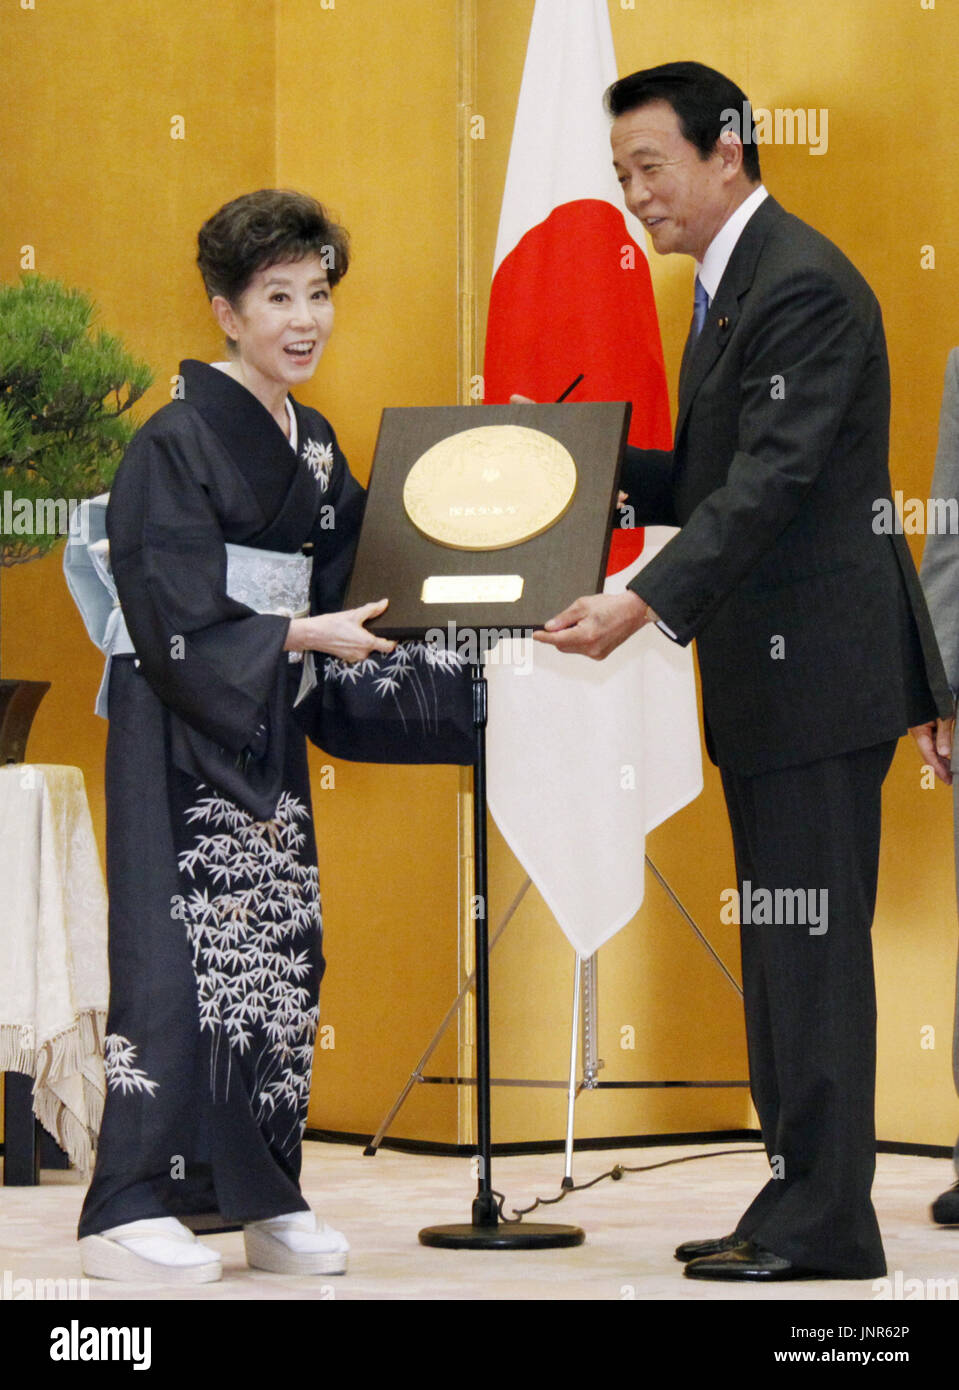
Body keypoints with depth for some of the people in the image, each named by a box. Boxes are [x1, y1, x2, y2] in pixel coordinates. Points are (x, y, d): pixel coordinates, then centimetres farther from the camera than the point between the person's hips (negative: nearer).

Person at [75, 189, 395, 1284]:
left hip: (266, 723, 8)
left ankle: (263, 1198, 12)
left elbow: (342, 579, 16)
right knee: (178, 944, -12)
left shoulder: (315, 446, 14)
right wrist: (298, 632, -17)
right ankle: (130, 1211, -10)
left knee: (278, 947, 5)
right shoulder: (177, 439, -10)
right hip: (178, 721, -8)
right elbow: (172, 604, -16)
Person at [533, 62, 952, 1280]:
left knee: (813, 943, -8)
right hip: (773, 675, 11)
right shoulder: (730, 286, 17)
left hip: (819, 665, -11)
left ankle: (824, 1224, -3)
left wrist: (645, 607, -32)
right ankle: (797, 1203, 20)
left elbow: (768, 484, -24)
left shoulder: (803, 286, -15)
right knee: (785, 949, 13)